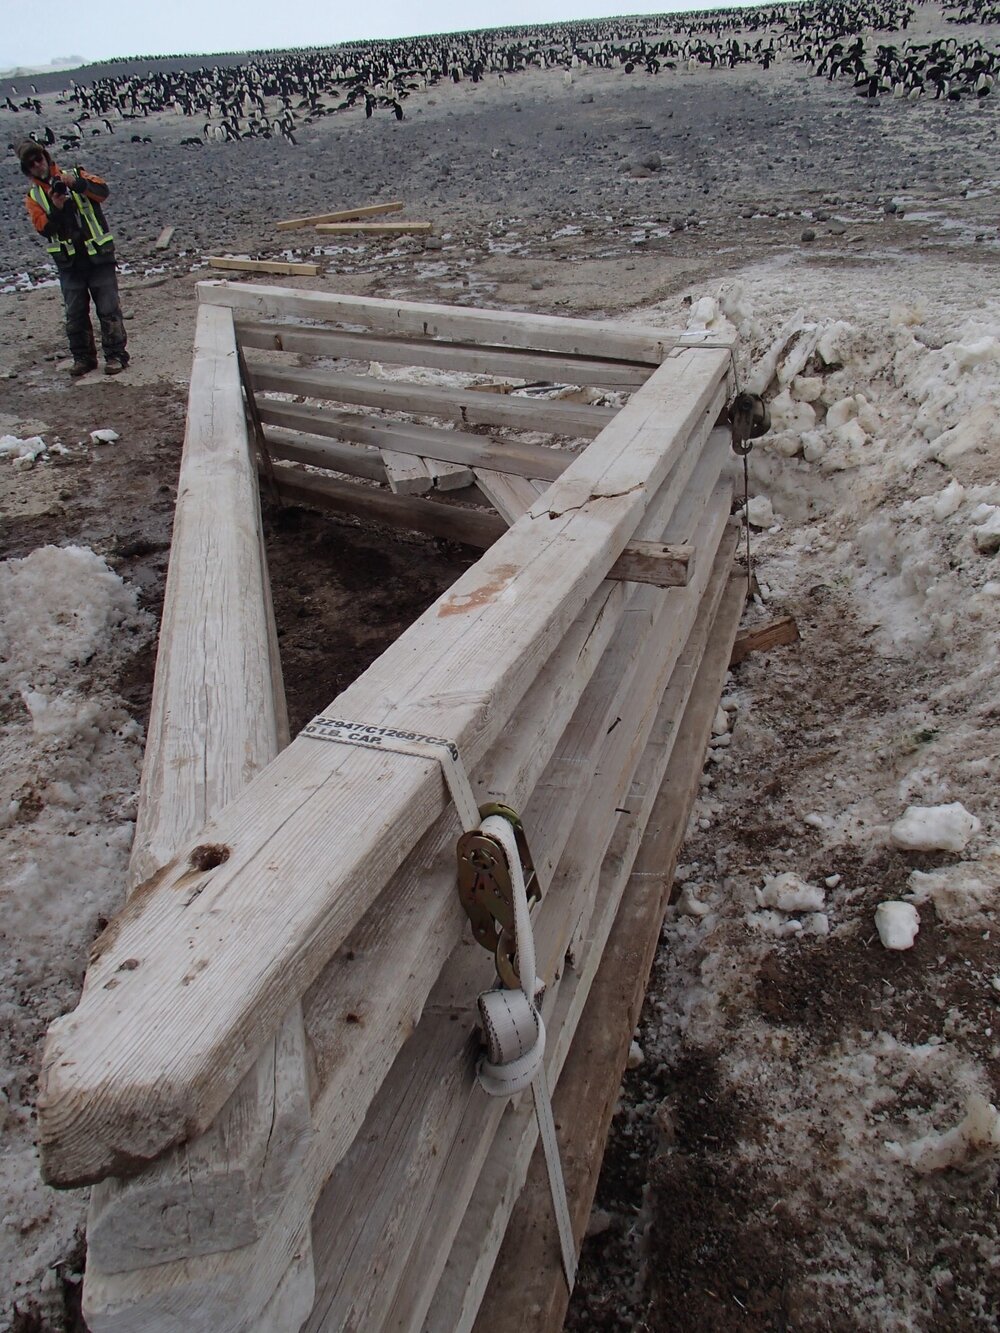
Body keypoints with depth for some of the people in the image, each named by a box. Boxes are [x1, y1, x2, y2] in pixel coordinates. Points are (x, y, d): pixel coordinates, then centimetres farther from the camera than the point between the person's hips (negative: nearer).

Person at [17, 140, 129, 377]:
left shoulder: (75, 175, 4)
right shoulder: (33, 196, 7)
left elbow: (103, 191, -12)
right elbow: (43, 228, -6)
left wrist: (77, 183, -27)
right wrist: (56, 209, -22)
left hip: (99, 256, -2)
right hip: (68, 262, 2)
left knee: (108, 309, -2)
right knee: (75, 314, 6)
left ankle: (115, 355, 4)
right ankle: (83, 357, 15)